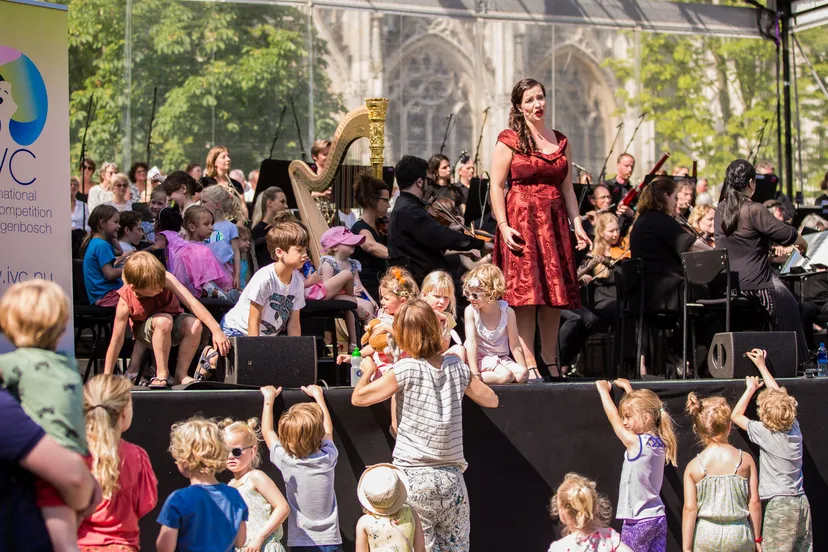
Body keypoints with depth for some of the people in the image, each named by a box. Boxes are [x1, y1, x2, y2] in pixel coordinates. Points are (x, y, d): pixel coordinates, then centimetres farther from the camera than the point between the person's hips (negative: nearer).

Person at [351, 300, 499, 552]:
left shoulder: (407, 370, -9)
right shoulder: (456, 367, 4)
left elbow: (358, 398, -2)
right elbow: (491, 400, 18)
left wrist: (369, 369, 16)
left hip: (414, 477, -4)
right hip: (452, 478, 4)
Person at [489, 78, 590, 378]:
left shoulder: (560, 141, 14)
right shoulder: (509, 140, -1)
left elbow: (567, 188, 16)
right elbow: (496, 186, -5)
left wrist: (577, 224, 5)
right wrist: (504, 226, -15)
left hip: (555, 223, 5)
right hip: (521, 220, -5)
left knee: (555, 295, 4)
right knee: (525, 293, -9)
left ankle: (550, 361, 13)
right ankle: (529, 364, -8)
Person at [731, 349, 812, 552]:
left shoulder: (765, 433, -12)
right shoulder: (795, 427, 5)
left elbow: (736, 415, 4)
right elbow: (779, 396, 20)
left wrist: (751, 388, 13)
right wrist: (761, 365, 29)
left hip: (779, 505, -7)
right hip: (801, 502, 7)